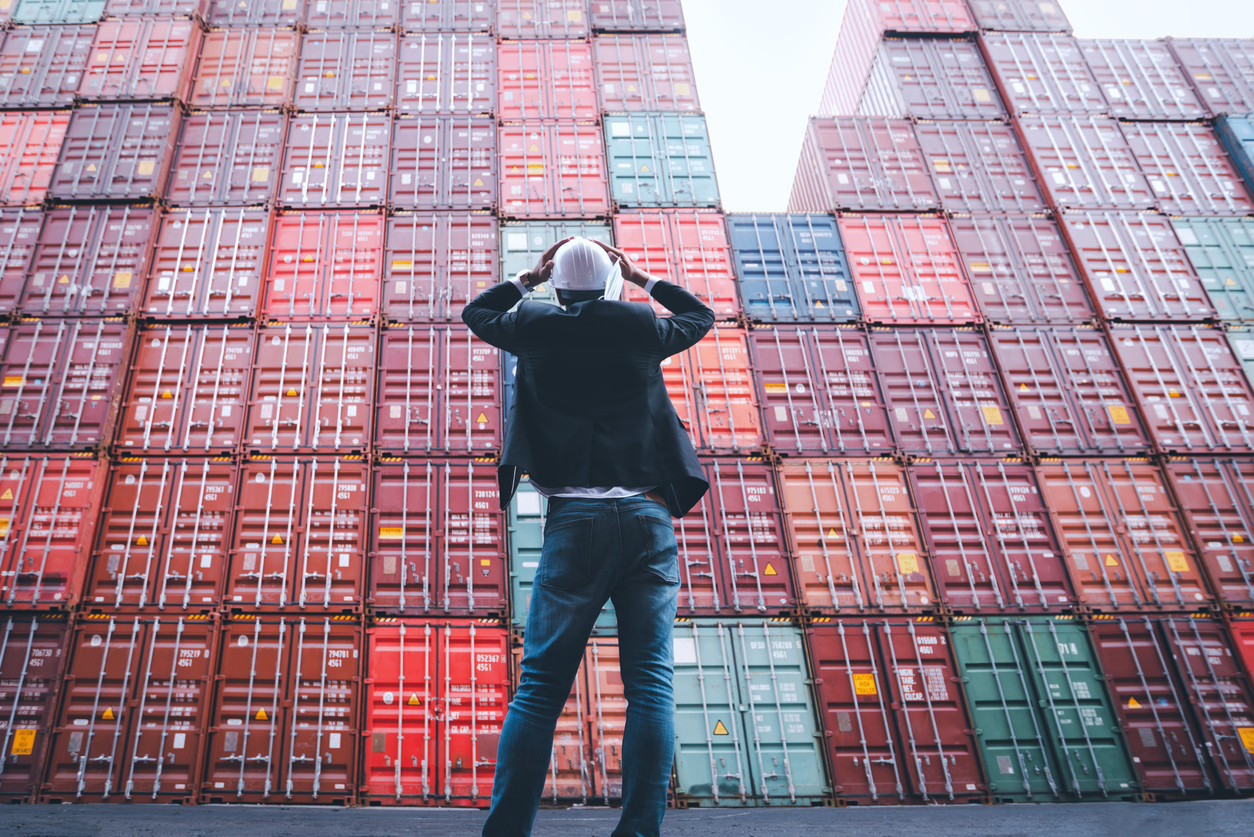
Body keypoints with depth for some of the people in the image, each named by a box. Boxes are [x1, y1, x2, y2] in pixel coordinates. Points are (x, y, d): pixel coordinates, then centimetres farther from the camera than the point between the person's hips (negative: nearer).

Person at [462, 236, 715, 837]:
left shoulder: (537, 328, 8)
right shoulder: (641, 326, 9)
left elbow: (476, 312, 30)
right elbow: (702, 316, 31)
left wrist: (529, 278, 37)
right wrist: (642, 278, 38)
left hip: (574, 518, 0)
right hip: (649, 517, 1)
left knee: (540, 684, 0)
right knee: (650, 680, -1)